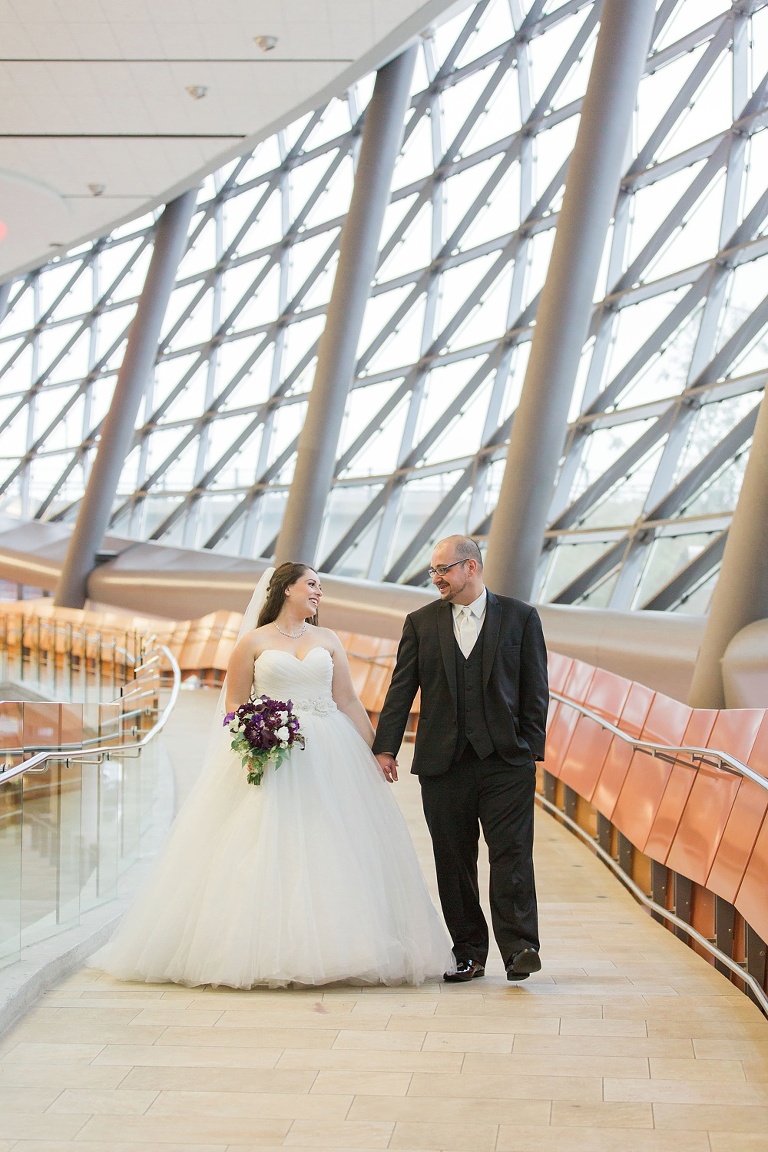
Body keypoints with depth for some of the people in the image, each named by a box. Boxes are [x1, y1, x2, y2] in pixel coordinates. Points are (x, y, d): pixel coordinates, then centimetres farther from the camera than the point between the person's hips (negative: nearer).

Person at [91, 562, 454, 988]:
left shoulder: (328, 640, 14)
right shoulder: (254, 641, 7)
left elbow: (348, 701, 12)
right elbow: (234, 704, 5)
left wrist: (375, 751, 6)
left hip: (329, 758, 3)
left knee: (332, 851, -2)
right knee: (267, 852, -7)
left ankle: (331, 947, 3)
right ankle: (264, 951, -1)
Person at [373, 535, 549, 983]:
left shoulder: (520, 617, 5)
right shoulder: (421, 623, 10)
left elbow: (535, 689, 3)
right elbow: (401, 690, 6)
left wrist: (531, 749, -4)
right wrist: (385, 748, -1)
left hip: (505, 761, -2)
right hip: (443, 762, 2)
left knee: (512, 854, -8)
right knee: (454, 861, 6)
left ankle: (519, 948, -5)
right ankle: (469, 955, 15)